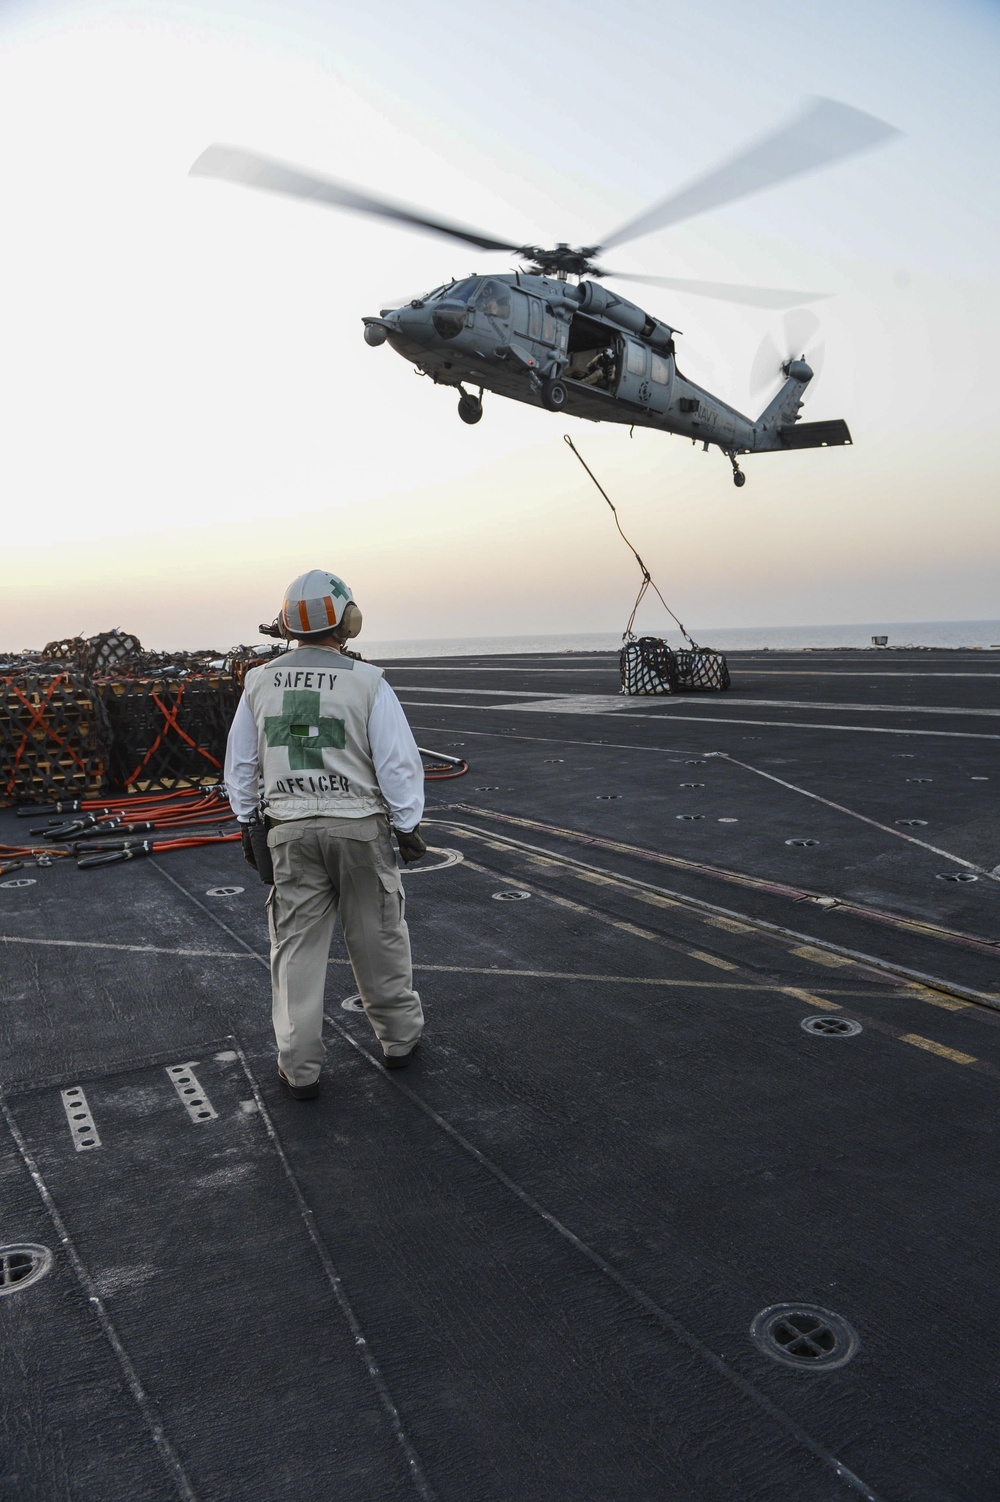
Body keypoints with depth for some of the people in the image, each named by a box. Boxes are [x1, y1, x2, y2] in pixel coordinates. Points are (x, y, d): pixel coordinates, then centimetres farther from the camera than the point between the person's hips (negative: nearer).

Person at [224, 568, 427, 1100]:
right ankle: (398, 1036, 30)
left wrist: (246, 822, 20)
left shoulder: (260, 682, 2)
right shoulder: (367, 682, -9)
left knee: (297, 945, 8)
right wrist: (408, 826, 0)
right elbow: (399, 762, -9)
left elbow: (240, 762, 10)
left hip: (291, 831, 2)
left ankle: (299, 1067, 14)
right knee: (377, 937, 13)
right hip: (359, 825, -2)